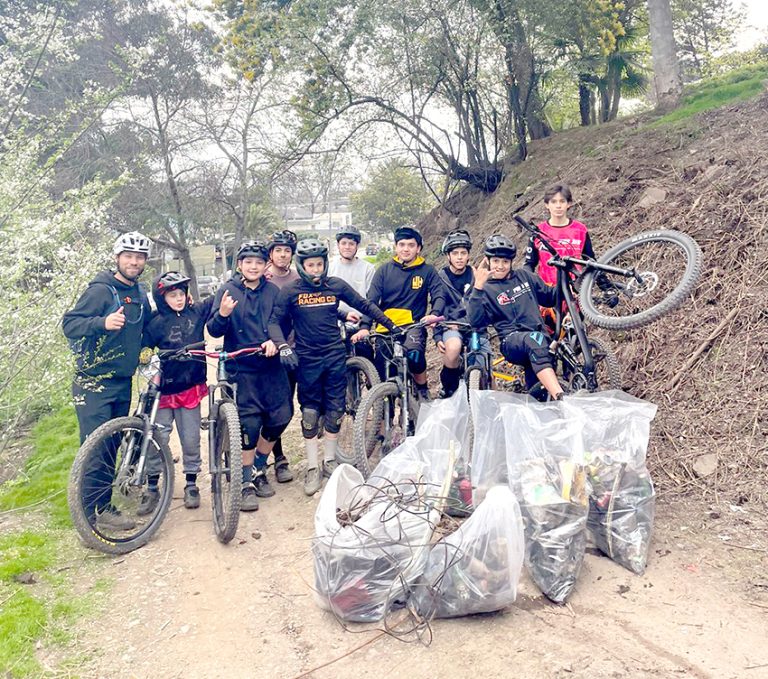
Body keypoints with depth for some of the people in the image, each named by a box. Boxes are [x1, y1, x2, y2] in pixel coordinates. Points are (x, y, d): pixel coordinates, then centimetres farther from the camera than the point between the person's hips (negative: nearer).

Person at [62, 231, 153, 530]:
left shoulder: (140, 295, 10)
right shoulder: (100, 290, -11)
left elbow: (147, 328, 27)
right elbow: (69, 324, -18)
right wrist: (103, 322, -33)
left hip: (122, 382, 7)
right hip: (94, 382, -7)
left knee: (113, 445, 11)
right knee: (96, 446, -7)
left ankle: (104, 505, 22)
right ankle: (93, 510, 2)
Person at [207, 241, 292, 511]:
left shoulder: (273, 291, 6)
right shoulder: (227, 291, 0)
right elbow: (213, 331, -5)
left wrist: (274, 341, -17)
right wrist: (222, 314, -26)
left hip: (271, 366, 3)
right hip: (242, 369, -3)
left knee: (280, 418, 1)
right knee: (250, 424, -6)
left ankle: (259, 469, 26)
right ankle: (247, 483, 12)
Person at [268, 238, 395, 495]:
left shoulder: (336, 285, 1)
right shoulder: (290, 291, -4)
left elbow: (365, 305, 8)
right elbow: (274, 321, -7)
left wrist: (391, 325, 8)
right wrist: (283, 346, -24)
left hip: (335, 356, 2)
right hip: (307, 358, -2)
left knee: (335, 411, 7)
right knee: (310, 413, 4)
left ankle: (330, 461, 23)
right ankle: (312, 467, 14)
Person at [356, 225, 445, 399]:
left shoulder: (427, 271, 8)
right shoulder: (384, 270, 8)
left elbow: (439, 295, -4)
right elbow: (371, 300, -1)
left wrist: (435, 314, -27)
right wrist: (365, 327, -17)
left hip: (413, 325, -2)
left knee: (414, 353, -31)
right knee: (381, 369, -12)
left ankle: (422, 390, -4)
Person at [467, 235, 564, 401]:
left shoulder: (523, 275, 17)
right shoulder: (486, 289, 3)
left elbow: (549, 296, 26)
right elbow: (476, 321, -14)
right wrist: (477, 287, -22)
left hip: (539, 336, 5)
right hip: (512, 340, -5)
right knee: (534, 338, -38)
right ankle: (561, 398, -50)